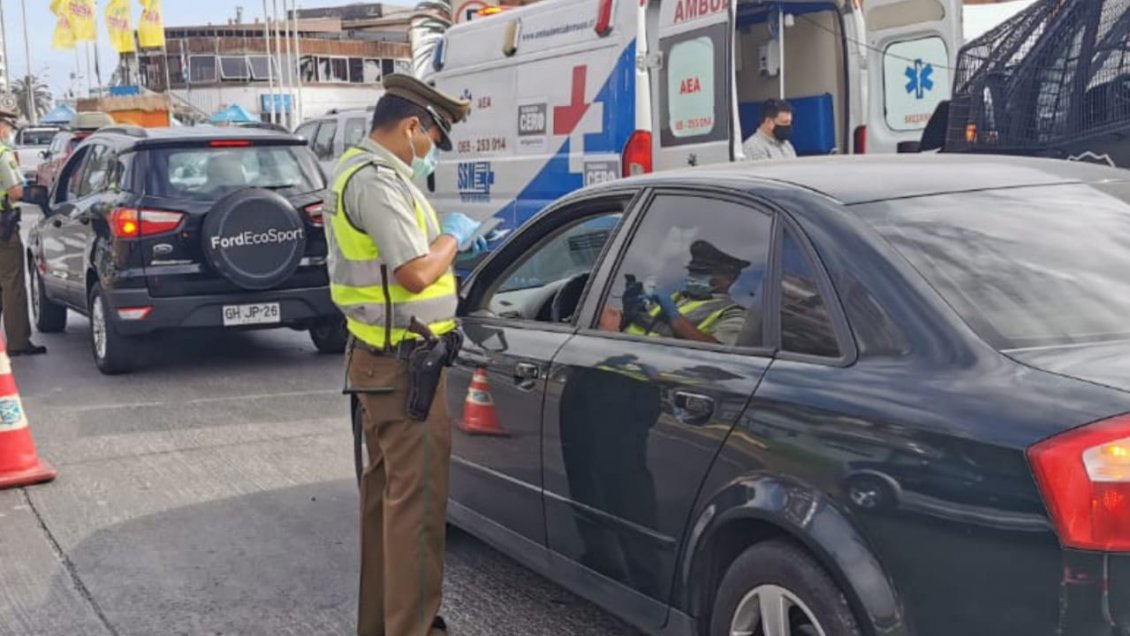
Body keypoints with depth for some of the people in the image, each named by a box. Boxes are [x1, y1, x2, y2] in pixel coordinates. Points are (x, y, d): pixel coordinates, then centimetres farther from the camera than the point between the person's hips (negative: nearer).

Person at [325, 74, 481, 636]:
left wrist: (448, 245, 15)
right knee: (416, 498, -5)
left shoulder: (356, 170, 14)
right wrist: (452, 236, -8)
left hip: (379, 358, 11)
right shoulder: (378, 180, -20)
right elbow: (415, 273, -24)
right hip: (403, 364, -11)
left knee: (385, 491, 17)